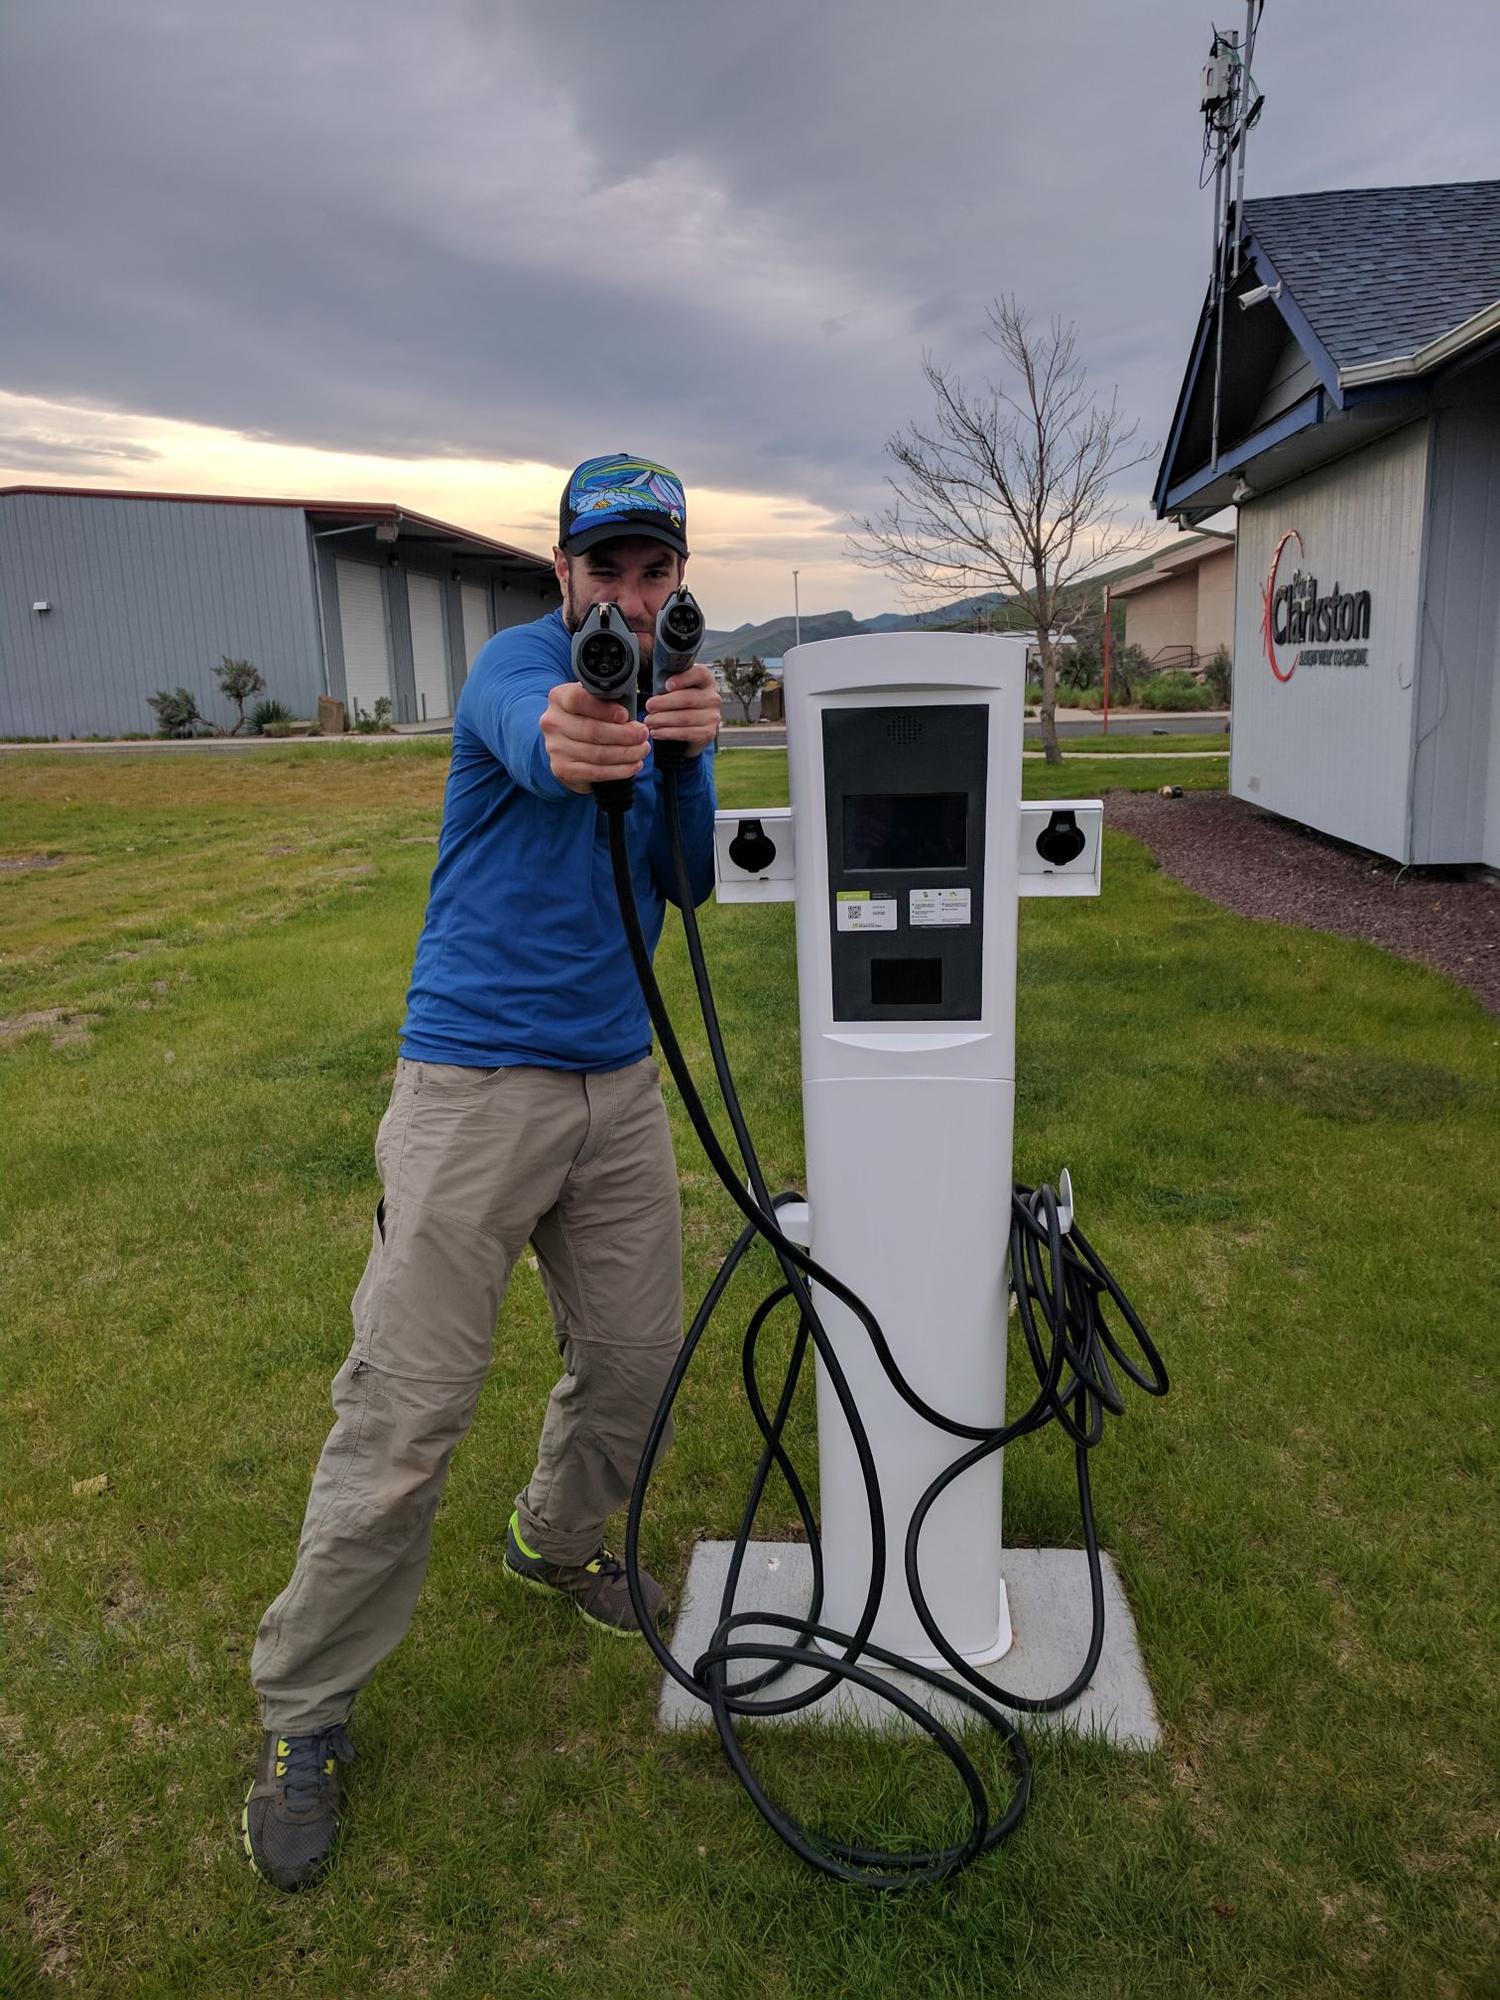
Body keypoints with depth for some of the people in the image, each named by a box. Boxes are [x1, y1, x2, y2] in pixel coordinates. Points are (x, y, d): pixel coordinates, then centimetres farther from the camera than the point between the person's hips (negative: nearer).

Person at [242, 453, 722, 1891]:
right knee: (405, 1408, -4)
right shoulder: (518, 658, -7)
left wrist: (687, 757, -24)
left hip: (617, 1082, 6)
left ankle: (556, 1544, 43)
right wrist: (571, 745, -58)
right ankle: (302, 1713, 15)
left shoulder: (668, 692, 11)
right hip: (474, 1083, -6)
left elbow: (690, 883, -4)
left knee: (635, 1357, 14)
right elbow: (530, 740, -33)